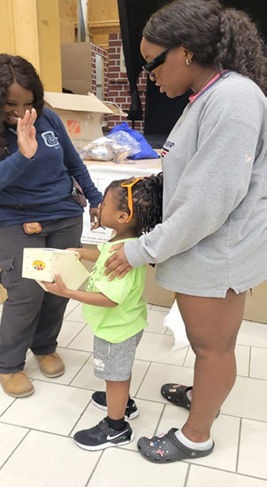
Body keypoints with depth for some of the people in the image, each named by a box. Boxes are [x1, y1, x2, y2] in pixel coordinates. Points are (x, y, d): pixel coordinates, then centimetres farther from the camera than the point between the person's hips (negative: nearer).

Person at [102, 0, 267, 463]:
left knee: (212, 345, 10)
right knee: (204, 339, 25)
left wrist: (144, 250, -18)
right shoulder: (208, 96, 10)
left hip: (218, 253, -9)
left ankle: (196, 436, 31)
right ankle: (202, 394, 49)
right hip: (201, 247, 9)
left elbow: (210, 200, -26)